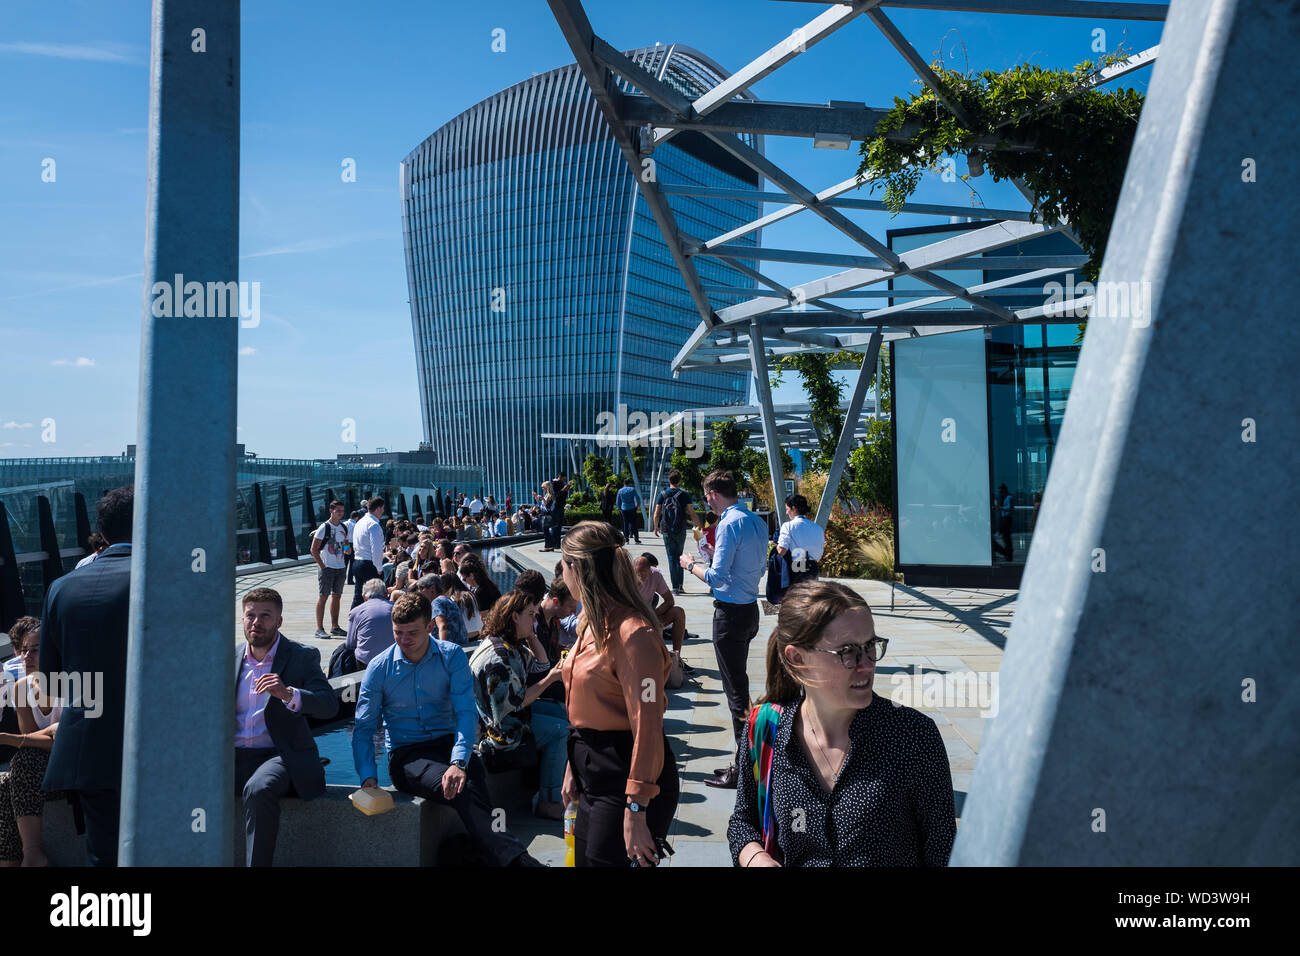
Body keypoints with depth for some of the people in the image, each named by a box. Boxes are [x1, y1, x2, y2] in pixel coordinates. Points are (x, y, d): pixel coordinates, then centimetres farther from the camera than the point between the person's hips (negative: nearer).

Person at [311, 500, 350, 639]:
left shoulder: (344, 528, 10)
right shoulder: (324, 528, -10)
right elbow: (314, 549, -10)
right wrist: (322, 565, -13)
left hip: (340, 568, 7)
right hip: (327, 568, -7)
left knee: (336, 596, 11)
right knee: (323, 596, -4)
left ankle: (335, 627, 19)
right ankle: (319, 629, -1)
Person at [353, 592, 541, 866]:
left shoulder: (452, 656, 0)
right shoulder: (379, 669, 1)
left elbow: (466, 712, -8)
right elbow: (363, 728, 4)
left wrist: (459, 762, -25)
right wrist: (368, 777, -13)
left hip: (448, 741, 2)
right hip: (405, 753, -1)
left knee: (471, 780, -36)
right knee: (464, 791, -33)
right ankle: (515, 858, -41)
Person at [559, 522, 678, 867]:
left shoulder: (633, 633, -22)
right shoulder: (594, 622, 8)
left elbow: (646, 726, -24)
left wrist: (636, 812, -23)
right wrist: (574, 766, 18)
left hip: (625, 781, -9)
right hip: (596, 774, 9)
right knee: (584, 858, 19)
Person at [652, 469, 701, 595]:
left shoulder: (662, 495, -2)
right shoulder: (684, 495, -4)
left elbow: (656, 515, -2)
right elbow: (692, 514, -7)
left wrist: (655, 528, 13)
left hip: (667, 531, 0)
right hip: (681, 531, 0)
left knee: (672, 558, 5)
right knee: (679, 557, 14)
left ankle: (675, 587, 1)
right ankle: (679, 585, 9)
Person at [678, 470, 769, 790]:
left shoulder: (729, 525, -19)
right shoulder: (757, 521, 8)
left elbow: (717, 577, -21)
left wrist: (691, 565, -3)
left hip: (731, 613, -9)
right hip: (750, 608, 9)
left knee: (735, 689, -2)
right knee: (739, 683, 19)